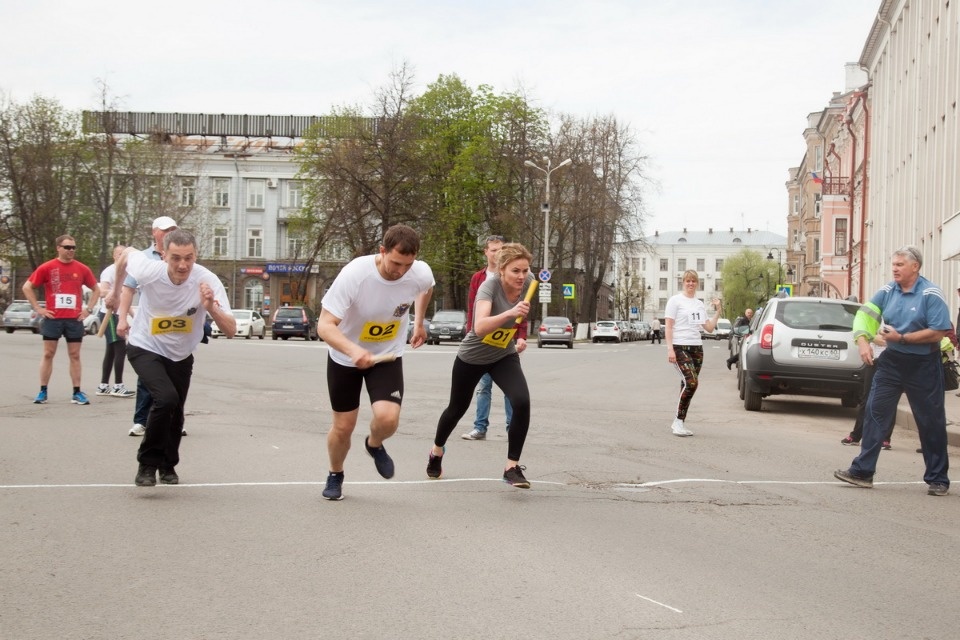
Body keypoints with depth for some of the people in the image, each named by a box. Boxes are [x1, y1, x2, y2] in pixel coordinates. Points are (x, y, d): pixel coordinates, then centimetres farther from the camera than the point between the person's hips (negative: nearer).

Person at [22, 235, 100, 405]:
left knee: (75, 355, 4)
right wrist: (38, 308, -3)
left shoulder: (82, 269, 4)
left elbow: (96, 290, 16)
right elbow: (27, 287, 2)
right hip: (52, 318, -1)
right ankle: (42, 392, 9)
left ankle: (77, 393, 7)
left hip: (74, 319, 2)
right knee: (48, 354, 3)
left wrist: (89, 309, 5)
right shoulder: (47, 268, -2)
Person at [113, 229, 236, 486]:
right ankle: (147, 464, -7)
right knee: (166, 398, -25)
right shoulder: (149, 271, -28)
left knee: (175, 416, 11)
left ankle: (167, 465, 40)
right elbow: (126, 253, -3)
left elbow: (231, 331, -27)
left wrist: (212, 308, -48)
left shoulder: (208, 281, -27)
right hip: (145, 349, -3)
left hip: (181, 356, 3)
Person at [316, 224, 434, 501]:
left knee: (388, 418, -20)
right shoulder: (354, 274, -32)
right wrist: (353, 350, -50)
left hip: (388, 356, 2)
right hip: (345, 356, -1)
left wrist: (419, 322, 15)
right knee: (343, 426, 6)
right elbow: (325, 325, -33)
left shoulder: (421, 274, -22)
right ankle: (335, 475, 38)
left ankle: (375, 445, 19)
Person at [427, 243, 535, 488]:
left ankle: (512, 467, -13)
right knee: (457, 408, 18)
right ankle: (437, 451, 49)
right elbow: (479, 327, -49)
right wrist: (509, 313, -63)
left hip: (504, 356, 3)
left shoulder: (528, 282, -18)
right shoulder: (489, 286, -33)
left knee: (522, 402, -23)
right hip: (472, 357, -3)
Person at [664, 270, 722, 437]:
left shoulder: (700, 304, 18)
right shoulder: (675, 301, -1)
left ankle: (679, 422, 10)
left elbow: (709, 328, 17)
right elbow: (669, 326, -6)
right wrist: (670, 349, -14)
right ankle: (678, 421, -12)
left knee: (688, 385, 3)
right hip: (680, 347, -7)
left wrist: (718, 311, 9)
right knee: (691, 382, -20)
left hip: (697, 348, 7)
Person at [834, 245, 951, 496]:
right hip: (892, 362, 5)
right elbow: (865, 314, 2)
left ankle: (938, 479, 15)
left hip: (923, 365, -5)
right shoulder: (887, 291, 2)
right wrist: (863, 341, -15)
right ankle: (863, 471, 0)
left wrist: (901, 338, -20)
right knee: (874, 412, -3)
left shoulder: (931, 294, -14)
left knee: (931, 422, 4)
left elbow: (938, 333, -18)